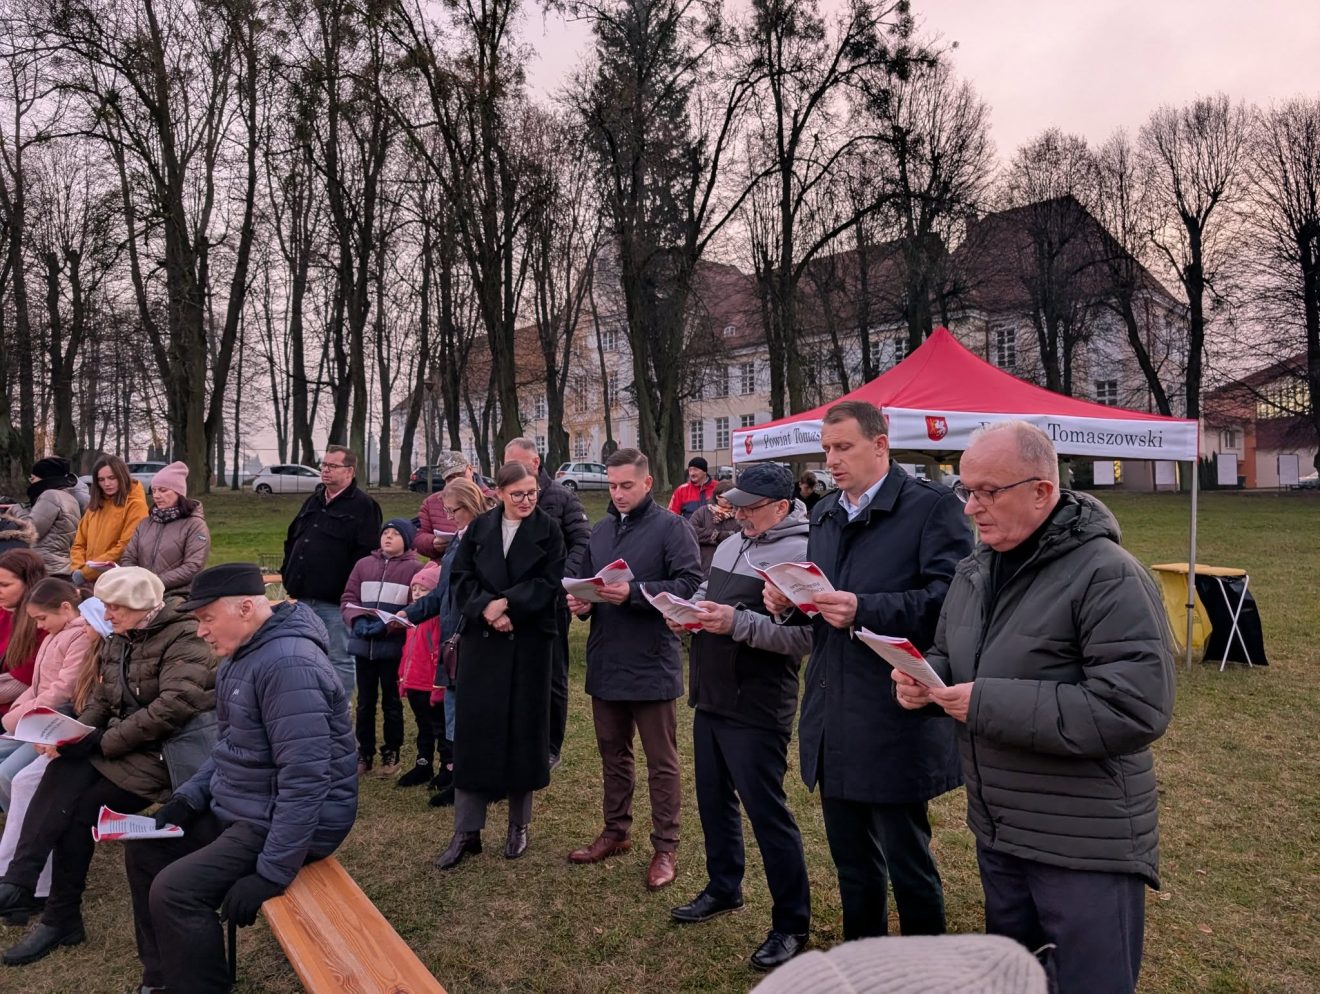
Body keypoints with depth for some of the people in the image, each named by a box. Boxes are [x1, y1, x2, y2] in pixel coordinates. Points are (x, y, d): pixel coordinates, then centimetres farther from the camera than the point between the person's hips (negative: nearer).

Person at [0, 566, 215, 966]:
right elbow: (102, 700, 14)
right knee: (61, 776, -20)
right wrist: (72, 734, -7)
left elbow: (172, 708, -26)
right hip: (120, 745, 7)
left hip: (164, 753, -7)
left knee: (76, 812, -14)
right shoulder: (119, 641, 12)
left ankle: (60, 918, 3)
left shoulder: (183, 640, -16)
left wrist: (101, 742, -20)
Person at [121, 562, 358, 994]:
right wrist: (189, 796, 5)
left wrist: (272, 873, -27)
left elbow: (305, 779, -30)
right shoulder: (245, 652, 7)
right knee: (144, 847, 16)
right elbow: (230, 747, 19)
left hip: (286, 822, -11)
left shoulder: (287, 664, -27)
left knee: (174, 890, -20)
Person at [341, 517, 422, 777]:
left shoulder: (414, 569, -5)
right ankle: (364, 754, 25)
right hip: (363, 645, 4)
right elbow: (348, 599, 6)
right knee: (365, 702, 13)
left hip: (394, 646, -4)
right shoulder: (364, 564, 7)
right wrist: (358, 620, -13)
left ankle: (391, 755, 22)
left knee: (391, 702, 9)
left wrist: (387, 625, -20)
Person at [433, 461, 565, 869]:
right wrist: (485, 609, -16)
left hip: (529, 643, -1)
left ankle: (518, 824, 22)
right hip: (481, 640, 2)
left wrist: (506, 603, -18)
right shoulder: (479, 528, 7)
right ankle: (466, 831, 11)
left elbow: (548, 584, -8)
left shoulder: (548, 530, 1)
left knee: (523, 729, 6)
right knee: (474, 729, 2)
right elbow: (460, 578, 1)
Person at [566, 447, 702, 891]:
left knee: (661, 761, 6)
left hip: (652, 663, -6)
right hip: (606, 662, 7)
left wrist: (633, 593, -25)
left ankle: (666, 847, 18)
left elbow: (690, 584, -18)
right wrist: (582, 602, -5)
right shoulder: (601, 530, 12)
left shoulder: (671, 527, -8)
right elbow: (585, 581, 18)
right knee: (612, 753, 19)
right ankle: (615, 832, 34)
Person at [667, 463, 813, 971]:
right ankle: (723, 887, 40)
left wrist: (737, 622, -28)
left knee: (767, 813, 1)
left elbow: (804, 636, -24)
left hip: (757, 710, -8)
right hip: (710, 699, 9)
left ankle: (791, 923, 17)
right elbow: (705, 594, 22)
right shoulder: (729, 545, 10)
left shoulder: (800, 553, -17)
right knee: (714, 799, 20)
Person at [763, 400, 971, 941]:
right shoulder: (824, 513, 14)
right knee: (851, 861, 20)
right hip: (832, 719, 7)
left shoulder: (931, 505, -9)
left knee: (908, 862, 8)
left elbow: (949, 598, -20)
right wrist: (789, 600, -2)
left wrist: (865, 610, -29)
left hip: (896, 724, -7)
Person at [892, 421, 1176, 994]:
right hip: (996, 829, 8)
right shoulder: (975, 570, 4)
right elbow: (947, 656, 17)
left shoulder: (1107, 575, -21)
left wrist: (990, 704, -28)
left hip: (1086, 844, -7)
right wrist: (924, 678, -8)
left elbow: (1135, 708, -29)